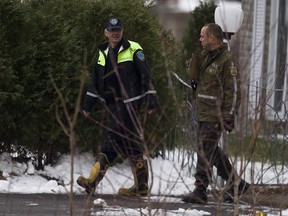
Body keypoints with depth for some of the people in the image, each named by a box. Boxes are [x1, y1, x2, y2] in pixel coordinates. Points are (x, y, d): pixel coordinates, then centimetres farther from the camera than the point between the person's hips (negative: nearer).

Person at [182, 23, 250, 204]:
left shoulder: (226, 60, -14)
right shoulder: (206, 57, 15)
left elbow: (234, 90, -16)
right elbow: (194, 77, 19)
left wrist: (229, 117, -20)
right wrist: (196, 59, 4)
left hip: (216, 116, -10)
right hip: (203, 114, 10)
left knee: (205, 152, -10)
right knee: (213, 152, 16)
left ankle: (200, 192, -8)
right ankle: (236, 183, 26)